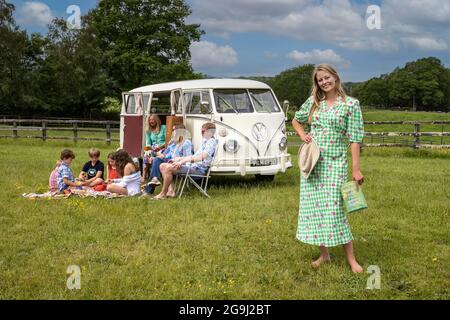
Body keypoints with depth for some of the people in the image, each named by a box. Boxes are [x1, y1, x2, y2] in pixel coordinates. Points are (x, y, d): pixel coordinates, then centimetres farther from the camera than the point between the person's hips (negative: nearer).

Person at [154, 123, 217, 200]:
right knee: (163, 166, 4)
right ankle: (171, 191, -6)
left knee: (168, 168, -27)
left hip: (198, 168, -11)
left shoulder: (211, 142, -8)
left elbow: (202, 157, -24)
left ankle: (163, 194, -17)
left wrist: (183, 161, -27)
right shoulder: (204, 141, 25)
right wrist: (179, 159, 15)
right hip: (191, 165, 11)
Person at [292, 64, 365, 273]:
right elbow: (296, 120, 26)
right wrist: (303, 136, 5)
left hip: (335, 162, -5)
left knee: (334, 208, -10)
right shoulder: (313, 101, 7)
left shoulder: (351, 104, -4)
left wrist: (356, 169, -10)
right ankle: (324, 254, 19)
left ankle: (351, 258, 1)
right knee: (313, 207, 6)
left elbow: (355, 139, -6)